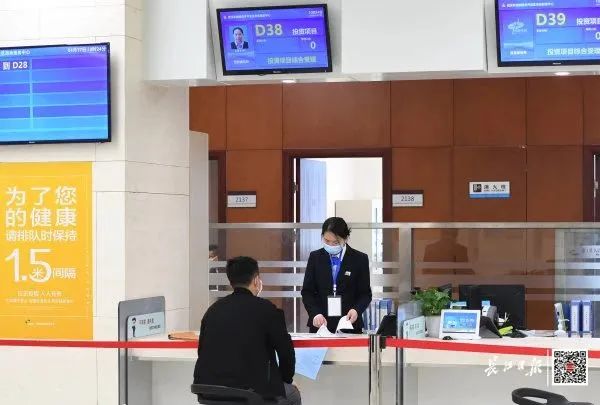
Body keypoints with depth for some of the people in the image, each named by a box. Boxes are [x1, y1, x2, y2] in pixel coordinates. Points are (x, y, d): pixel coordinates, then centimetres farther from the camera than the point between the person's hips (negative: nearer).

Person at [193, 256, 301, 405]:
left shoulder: (213, 309, 5)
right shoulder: (266, 309, -8)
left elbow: (203, 351, 11)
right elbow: (286, 351, -5)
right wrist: (285, 380, 14)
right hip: (251, 392, -5)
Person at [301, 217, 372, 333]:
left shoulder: (359, 259, 1)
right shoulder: (315, 257, 6)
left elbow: (365, 293, 4)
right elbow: (307, 292, 5)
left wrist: (357, 310, -16)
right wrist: (315, 314, -13)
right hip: (320, 324, 1)